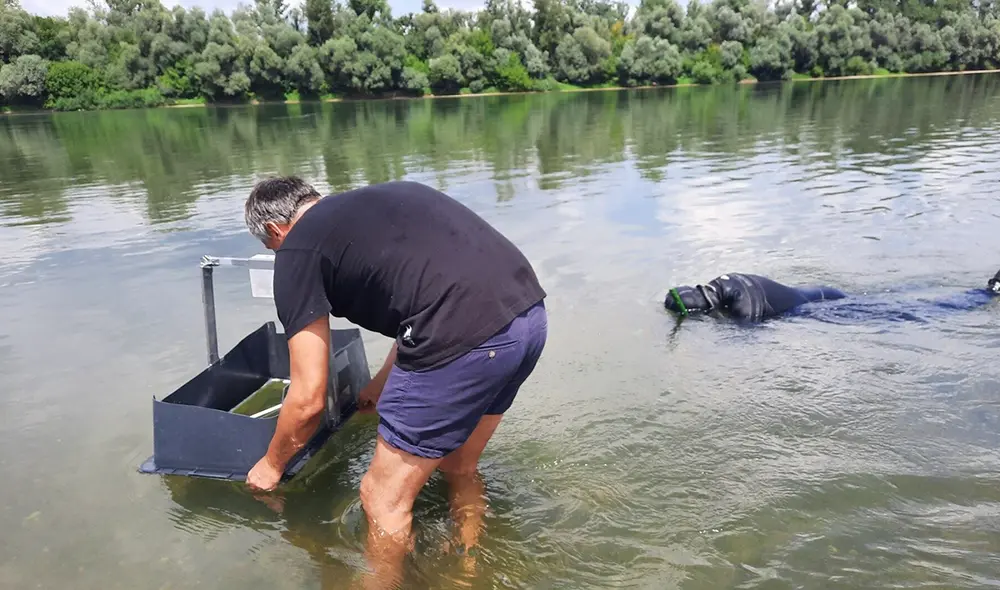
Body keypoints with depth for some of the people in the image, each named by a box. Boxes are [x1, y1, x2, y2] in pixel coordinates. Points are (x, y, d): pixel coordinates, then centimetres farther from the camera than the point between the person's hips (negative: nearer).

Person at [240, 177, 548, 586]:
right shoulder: (377, 201, 28)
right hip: (529, 314, 9)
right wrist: (381, 386, 50)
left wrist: (272, 465, 28)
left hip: (467, 336, -9)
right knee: (459, 469, 30)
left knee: (384, 499, 14)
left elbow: (308, 400, 8)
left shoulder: (297, 250, 7)